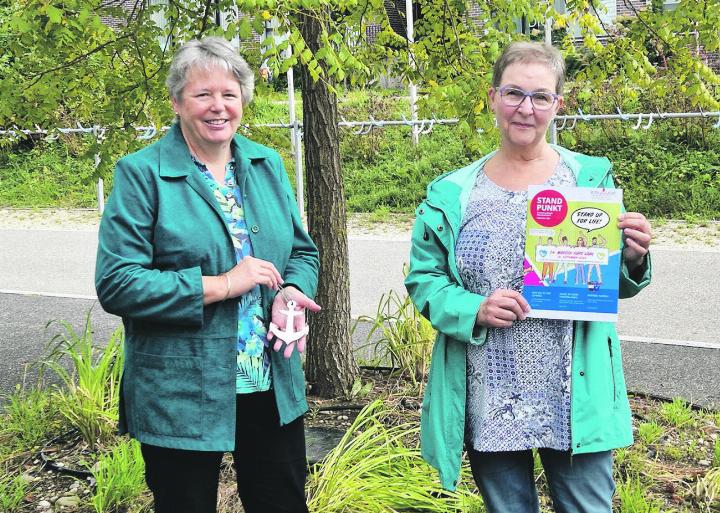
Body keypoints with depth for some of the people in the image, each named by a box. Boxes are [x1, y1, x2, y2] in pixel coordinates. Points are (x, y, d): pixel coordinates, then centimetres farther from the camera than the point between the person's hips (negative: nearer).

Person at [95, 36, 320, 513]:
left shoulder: (268, 165, 7)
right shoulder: (141, 174, -9)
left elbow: (302, 251, 13)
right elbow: (116, 284, -16)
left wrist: (291, 293, -10)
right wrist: (221, 285, -21)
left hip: (275, 389, 5)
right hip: (179, 400, -4)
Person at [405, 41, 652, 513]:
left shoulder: (592, 177, 2)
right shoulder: (452, 194, 1)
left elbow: (614, 285, 8)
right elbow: (423, 278, 3)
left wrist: (634, 259, -14)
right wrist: (473, 309, -16)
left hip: (577, 399, 0)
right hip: (489, 404, 1)